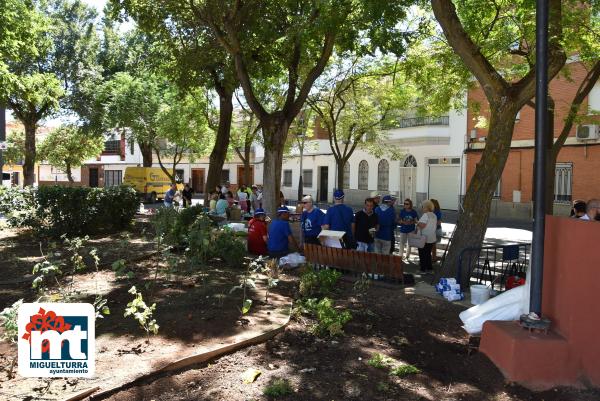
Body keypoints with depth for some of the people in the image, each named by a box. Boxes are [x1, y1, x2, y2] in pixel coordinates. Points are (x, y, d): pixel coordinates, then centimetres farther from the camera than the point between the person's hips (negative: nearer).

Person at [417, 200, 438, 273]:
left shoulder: (425, 215, -20)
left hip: (424, 239, -8)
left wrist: (417, 224, -8)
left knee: (422, 254, 5)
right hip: (432, 239, 8)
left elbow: (421, 225, -26)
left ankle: (423, 269, 10)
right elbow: (436, 224, 15)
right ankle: (429, 267, 26)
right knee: (428, 253, 20)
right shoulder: (434, 215, 6)